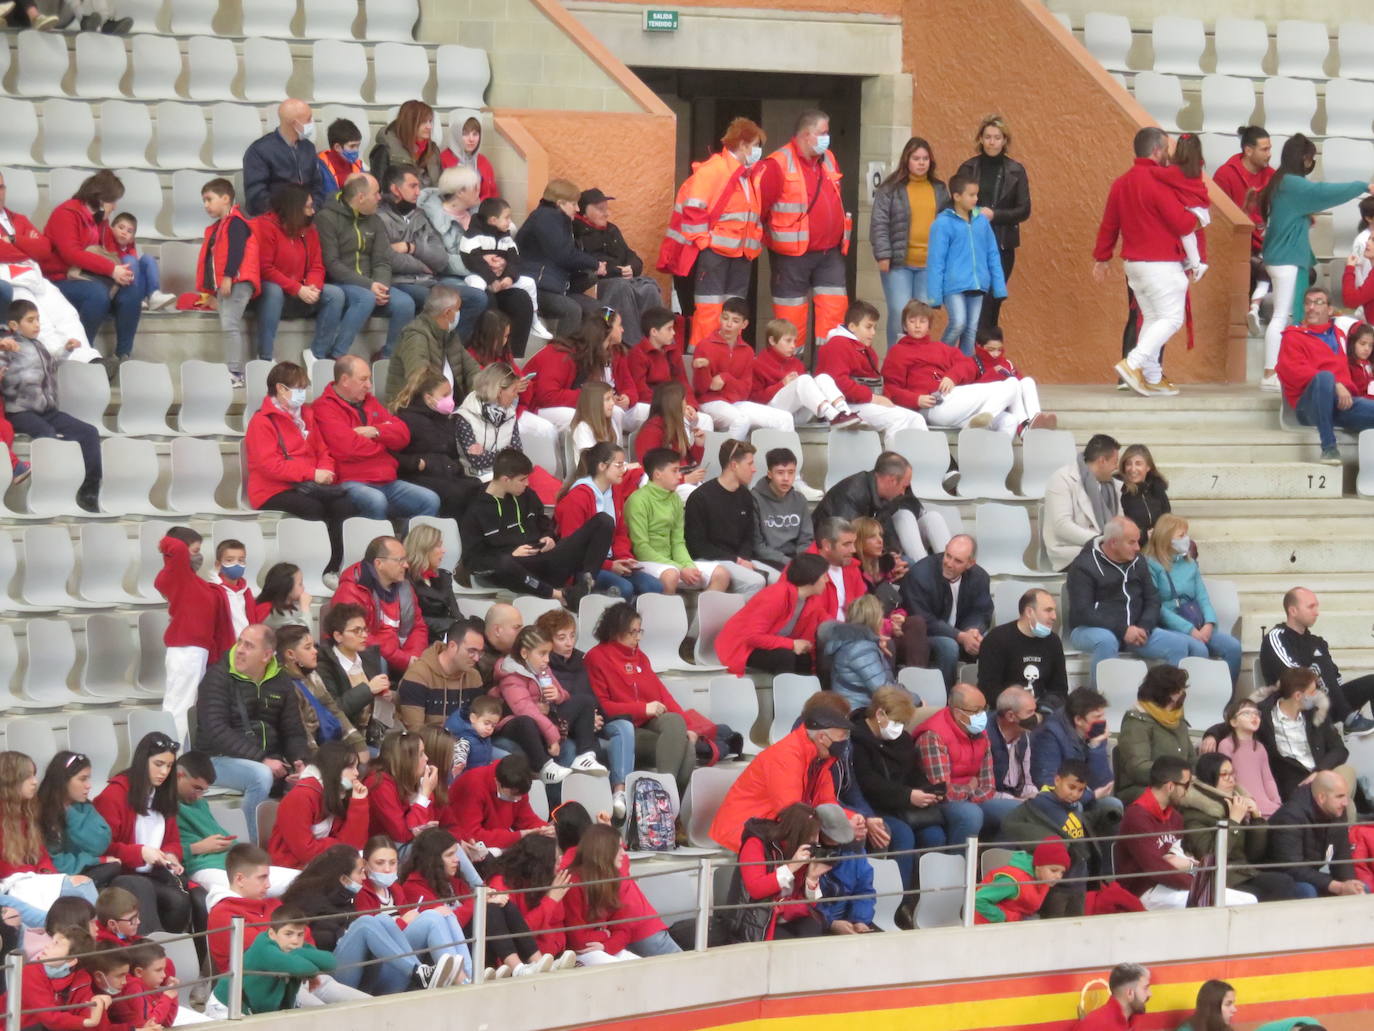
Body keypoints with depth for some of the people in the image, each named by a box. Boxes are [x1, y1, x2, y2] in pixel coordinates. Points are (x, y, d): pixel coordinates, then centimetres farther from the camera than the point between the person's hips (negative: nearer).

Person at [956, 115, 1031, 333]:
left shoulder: (1016, 171, 5)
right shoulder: (968, 169, 5)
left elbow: (1024, 210, 1)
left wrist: (994, 215, -13)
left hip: (1002, 246, 1)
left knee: (992, 305, -1)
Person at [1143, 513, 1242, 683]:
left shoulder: (1190, 563, 19)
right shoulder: (1151, 565, -3)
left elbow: (1202, 597, 13)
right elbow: (1157, 607, -11)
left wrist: (1209, 623, -8)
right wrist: (1189, 630, -17)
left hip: (1198, 624, 6)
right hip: (1170, 628, -6)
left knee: (1233, 647, -18)